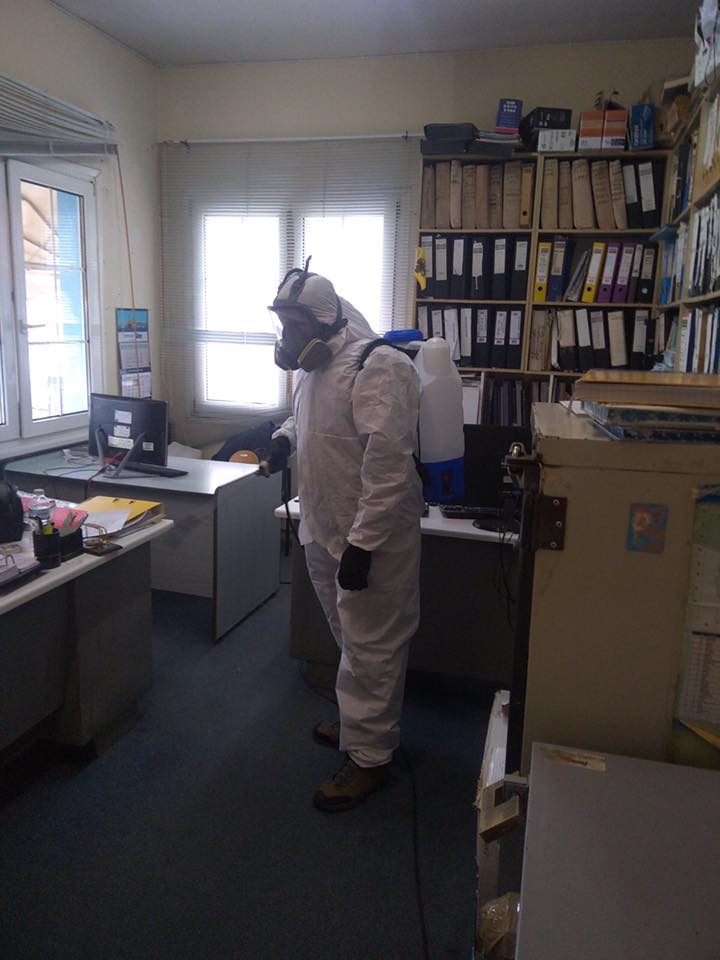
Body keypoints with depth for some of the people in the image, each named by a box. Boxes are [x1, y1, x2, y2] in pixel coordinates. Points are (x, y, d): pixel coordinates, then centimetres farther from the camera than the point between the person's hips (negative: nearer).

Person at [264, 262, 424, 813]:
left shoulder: (377, 367, -21)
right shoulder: (316, 366, 8)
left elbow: (388, 465, -27)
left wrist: (362, 543, -27)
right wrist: (285, 437, 6)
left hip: (371, 539, -9)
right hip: (325, 532, 9)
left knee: (371, 648, 5)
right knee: (355, 640, 23)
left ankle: (369, 758, 21)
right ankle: (366, 723, 43)